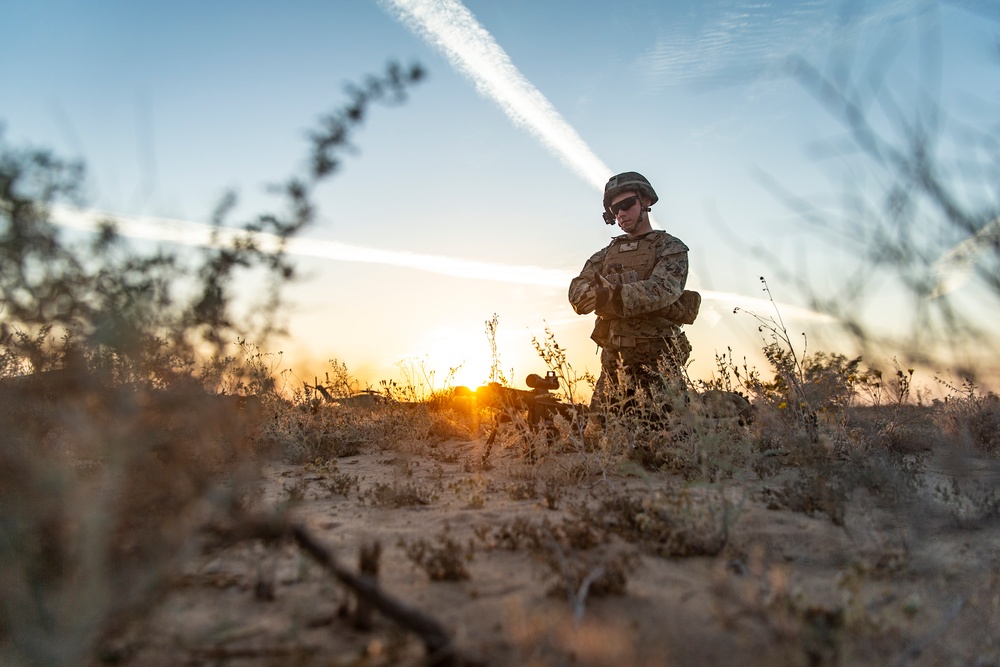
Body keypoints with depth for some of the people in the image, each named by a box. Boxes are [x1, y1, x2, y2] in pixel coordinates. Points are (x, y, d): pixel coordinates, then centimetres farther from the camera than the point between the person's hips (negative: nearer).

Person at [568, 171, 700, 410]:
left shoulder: (671, 247, 5)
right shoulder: (605, 254, 18)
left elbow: (662, 290, -15)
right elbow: (578, 290, 2)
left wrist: (611, 297, -28)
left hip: (657, 357, -4)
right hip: (613, 359, 5)